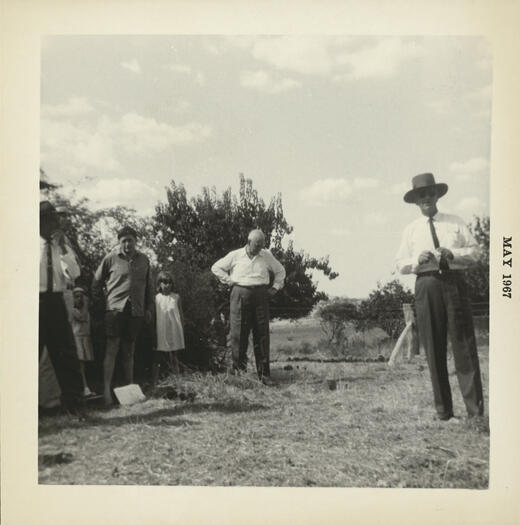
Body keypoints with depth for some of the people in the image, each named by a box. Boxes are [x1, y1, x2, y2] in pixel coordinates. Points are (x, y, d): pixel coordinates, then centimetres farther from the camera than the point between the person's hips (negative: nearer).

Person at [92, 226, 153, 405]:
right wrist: (97, 301, 8)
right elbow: (97, 281, 10)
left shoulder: (143, 260, 10)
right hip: (115, 308, -3)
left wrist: (149, 308, 14)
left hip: (136, 310, 3)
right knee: (112, 348, -9)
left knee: (129, 351, 10)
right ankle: (106, 390, -9)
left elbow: (148, 286, 17)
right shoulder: (110, 258, 0)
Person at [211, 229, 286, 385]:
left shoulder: (266, 256, 11)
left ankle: (264, 373, 3)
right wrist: (229, 281, 3)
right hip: (240, 294, -1)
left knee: (262, 334, -1)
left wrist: (275, 287, 12)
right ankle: (239, 366, 12)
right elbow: (216, 268, 12)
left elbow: (280, 271, 23)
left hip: (261, 295, 2)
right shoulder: (235, 255, 5)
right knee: (238, 332, -4)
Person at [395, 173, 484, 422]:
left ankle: (475, 408, -1)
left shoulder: (456, 222, 14)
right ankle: (443, 411, 8)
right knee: (434, 349, 1)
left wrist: (452, 254, -9)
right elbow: (401, 264, 11)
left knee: (464, 345, -5)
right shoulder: (411, 230, 15)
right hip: (426, 285, 1)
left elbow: (474, 251, 9)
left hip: (454, 282, -1)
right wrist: (418, 260, -8)